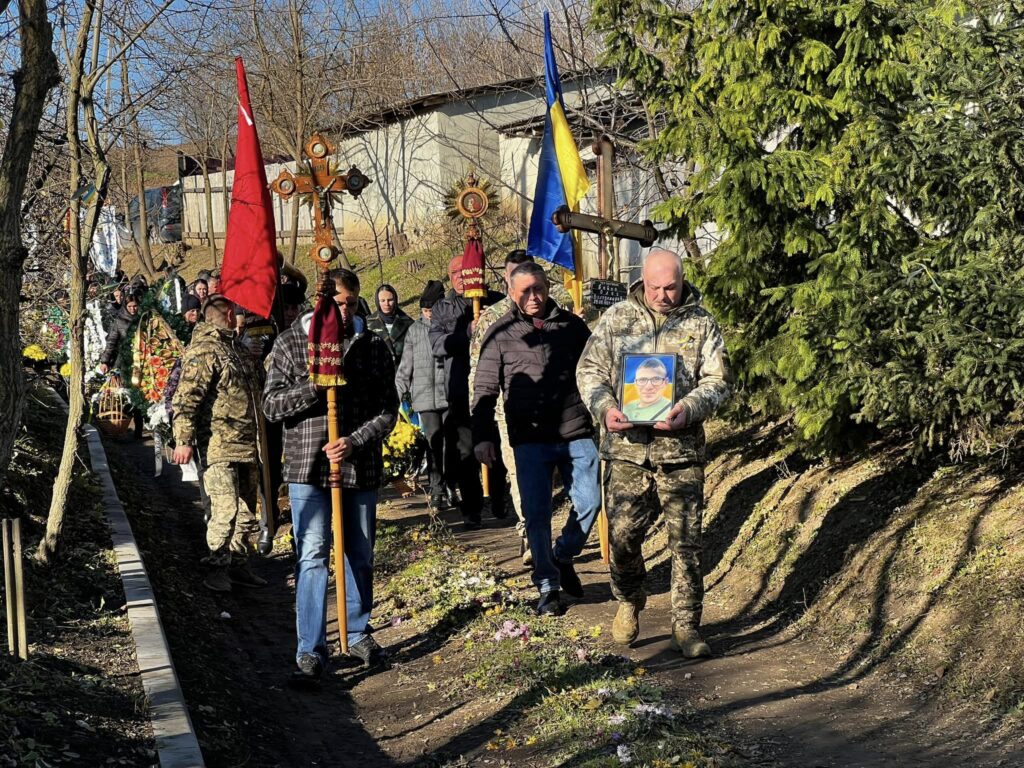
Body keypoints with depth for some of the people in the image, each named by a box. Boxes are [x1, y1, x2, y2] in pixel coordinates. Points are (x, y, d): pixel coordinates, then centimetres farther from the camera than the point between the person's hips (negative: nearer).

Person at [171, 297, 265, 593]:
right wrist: (184, 440, -25)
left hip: (244, 445, 10)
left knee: (246, 510, 13)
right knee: (226, 510, -11)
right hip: (219, 446, -10)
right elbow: (186, 397, -19)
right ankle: (217, 569, 0)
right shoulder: (204, 349, -12)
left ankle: (239, 565, 23)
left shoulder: (229, 346, 20)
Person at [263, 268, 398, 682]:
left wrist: (354, 442, -14)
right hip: (307, 466, -2)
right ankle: (311, 650, 0)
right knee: (311, 558, -5)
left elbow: (388, 410, 1)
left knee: (361, 556, 14)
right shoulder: (289, 343, -1)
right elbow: (272, 404, -3)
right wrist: (315, 387, -19)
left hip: (361, 467, 2)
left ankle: (358, 633, 30)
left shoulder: (372, 346, 2)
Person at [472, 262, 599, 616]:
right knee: (536, 514, 0)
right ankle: (548, 587, 14)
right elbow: (485, 389, 3)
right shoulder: (501, 333, 2)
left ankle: (563, 557, 28)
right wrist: (482, 435, -4)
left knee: (590, 501, 1)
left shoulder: (572, 325, 7)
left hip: (576, 433, 2)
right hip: (530, 439, -2)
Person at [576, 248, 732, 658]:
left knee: (686, 542, 1)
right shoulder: (617, 318, 7)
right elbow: (590, 370, 7)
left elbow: (717, 378, 1)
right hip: (626, 447, 1)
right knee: (622, 535, 4)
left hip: (681, 450, -1)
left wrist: (688, 410, -17)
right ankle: (629, 601, 32)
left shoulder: (701, 323, 4)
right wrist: (605, 408, -12)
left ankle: (686, 625, 12)